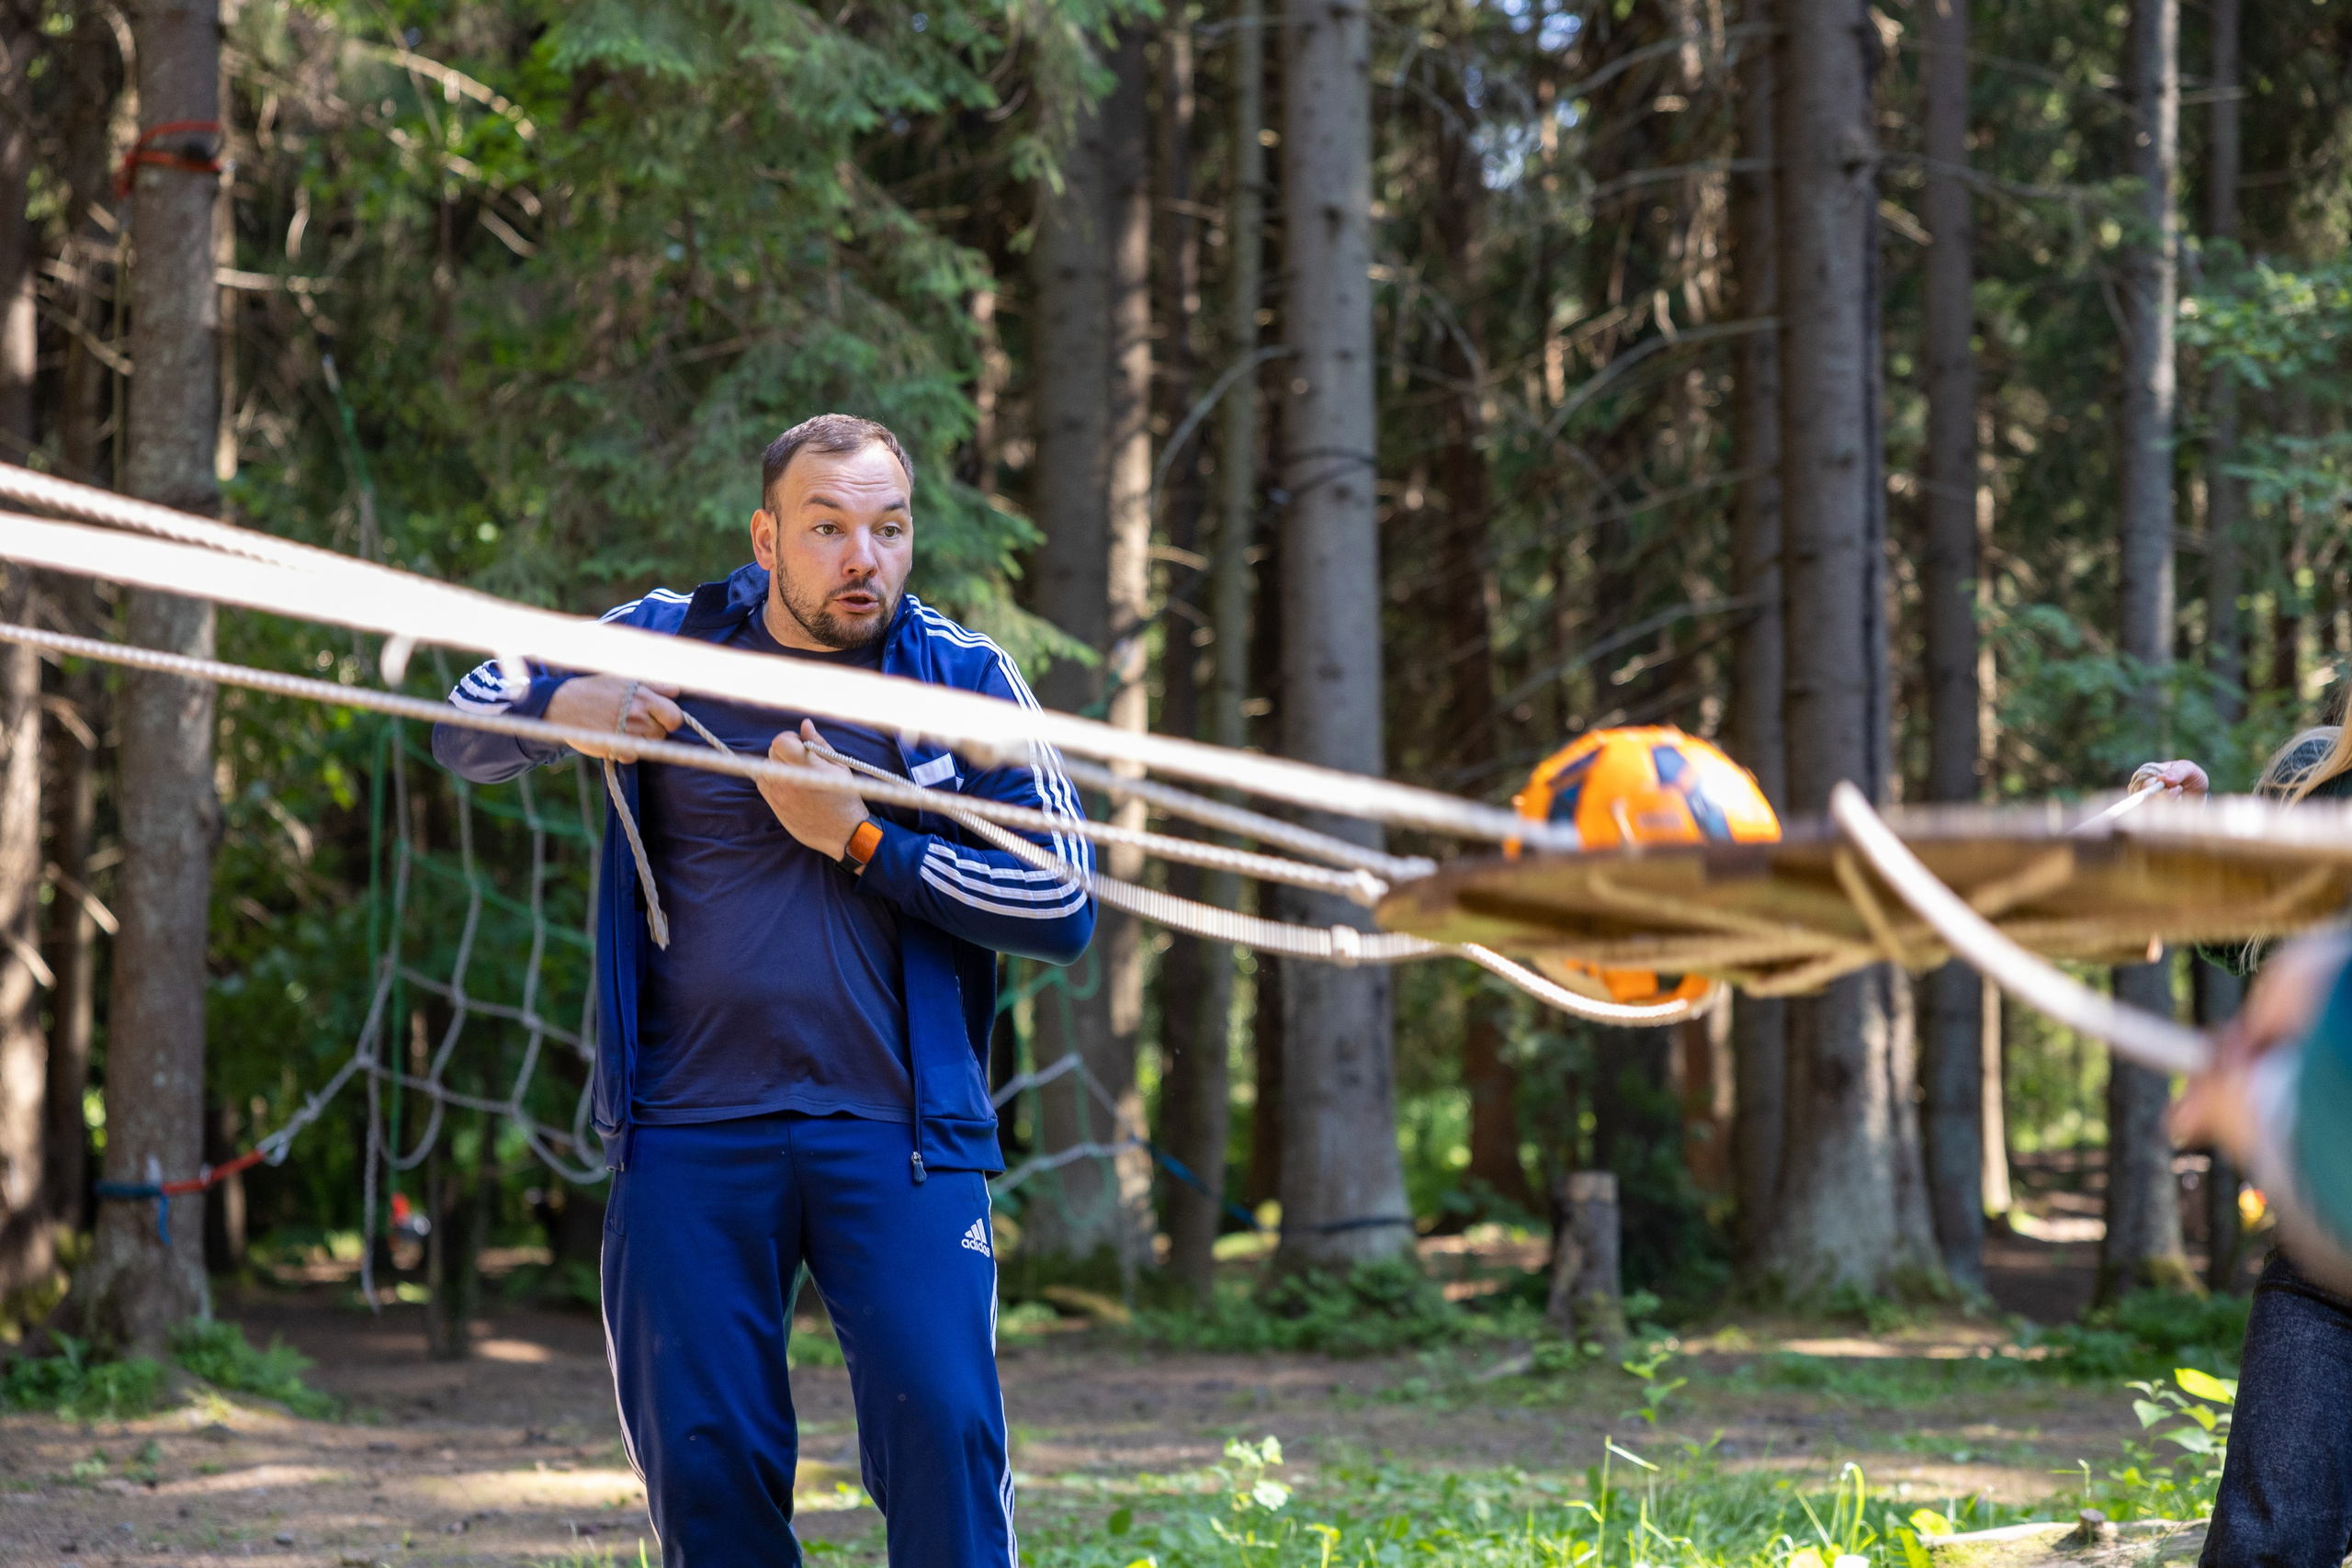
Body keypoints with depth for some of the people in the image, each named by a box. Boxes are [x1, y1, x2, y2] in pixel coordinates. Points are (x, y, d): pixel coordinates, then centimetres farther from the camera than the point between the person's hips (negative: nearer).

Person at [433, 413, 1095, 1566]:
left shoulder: (965, 678, 2)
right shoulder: (663, 642, 7)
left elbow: (1063, 906, -3)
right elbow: (461, 731, 15)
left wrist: (859, 841, -11)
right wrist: (564, 707, -8)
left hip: (896, 1132, -2)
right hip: (690, 1127, 2)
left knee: (943, 1442, -14)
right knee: (704, 1468, 2)